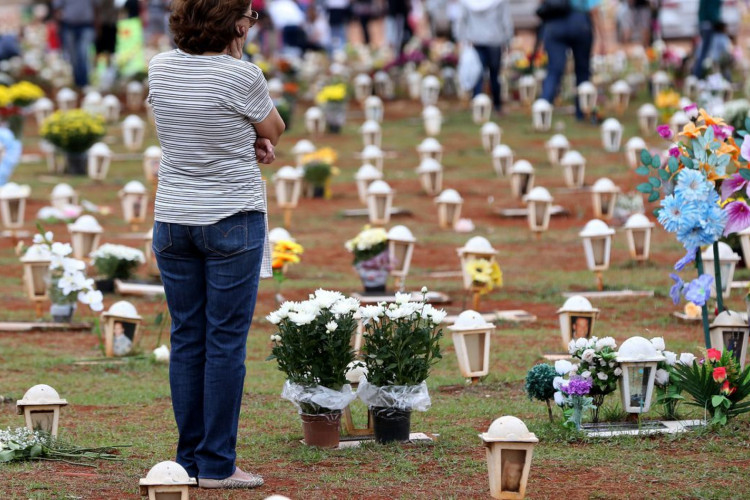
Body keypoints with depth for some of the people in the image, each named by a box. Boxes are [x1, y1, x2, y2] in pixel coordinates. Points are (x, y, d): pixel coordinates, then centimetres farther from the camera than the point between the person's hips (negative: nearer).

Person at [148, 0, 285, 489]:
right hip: (232, 221, -5)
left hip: (172, 221, 5)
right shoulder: (242, 76, -15)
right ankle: (217, 465, 1)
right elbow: (275, 131, 3)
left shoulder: (161, 68, 2)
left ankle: (190, 459, 12)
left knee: (186, 339, 9)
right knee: (225, 342, -1)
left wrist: (248, 139, 4)